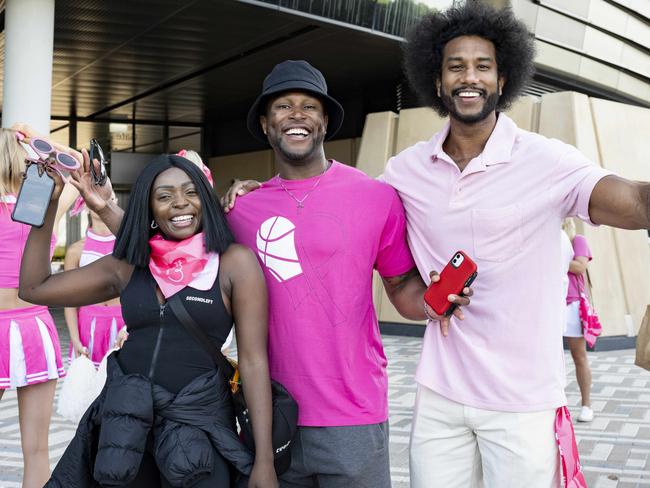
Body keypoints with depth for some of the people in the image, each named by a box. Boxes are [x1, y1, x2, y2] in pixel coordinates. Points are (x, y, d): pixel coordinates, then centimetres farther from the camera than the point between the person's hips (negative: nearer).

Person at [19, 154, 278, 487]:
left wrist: (264, 460, -13)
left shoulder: (235, 261, -9)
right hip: (123, 419, 4)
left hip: (197, 421, -3)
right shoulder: (128, 267, 3)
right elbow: (34, 288, 8)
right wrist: (49, 201, 1)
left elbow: (254, 361, -11)